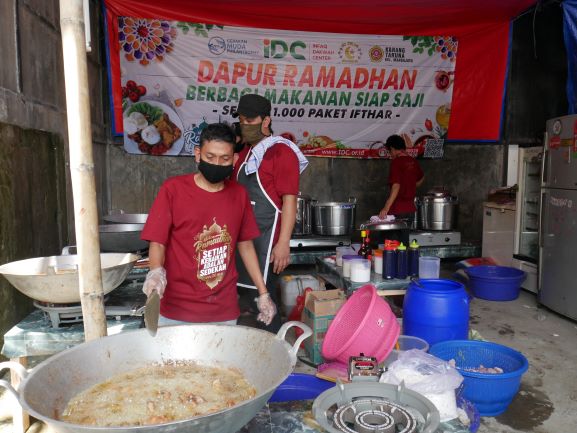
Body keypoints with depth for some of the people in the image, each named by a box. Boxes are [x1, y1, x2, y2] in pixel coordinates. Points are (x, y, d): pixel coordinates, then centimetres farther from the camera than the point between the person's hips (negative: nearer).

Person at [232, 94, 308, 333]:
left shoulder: (281, 151, -8)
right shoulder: (244, 153, 16)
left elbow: (290, 200, -14)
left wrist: (283, 244, -19)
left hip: (266, 239, -8)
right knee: (243, 293, 14)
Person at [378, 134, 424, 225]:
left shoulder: (396, 162, -13)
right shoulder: (413, 161, 9)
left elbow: (396, 186, -24)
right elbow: (421, 178, 28)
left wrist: (386, 208, -27)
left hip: (397, 211, -7)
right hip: (410, 209, 7)